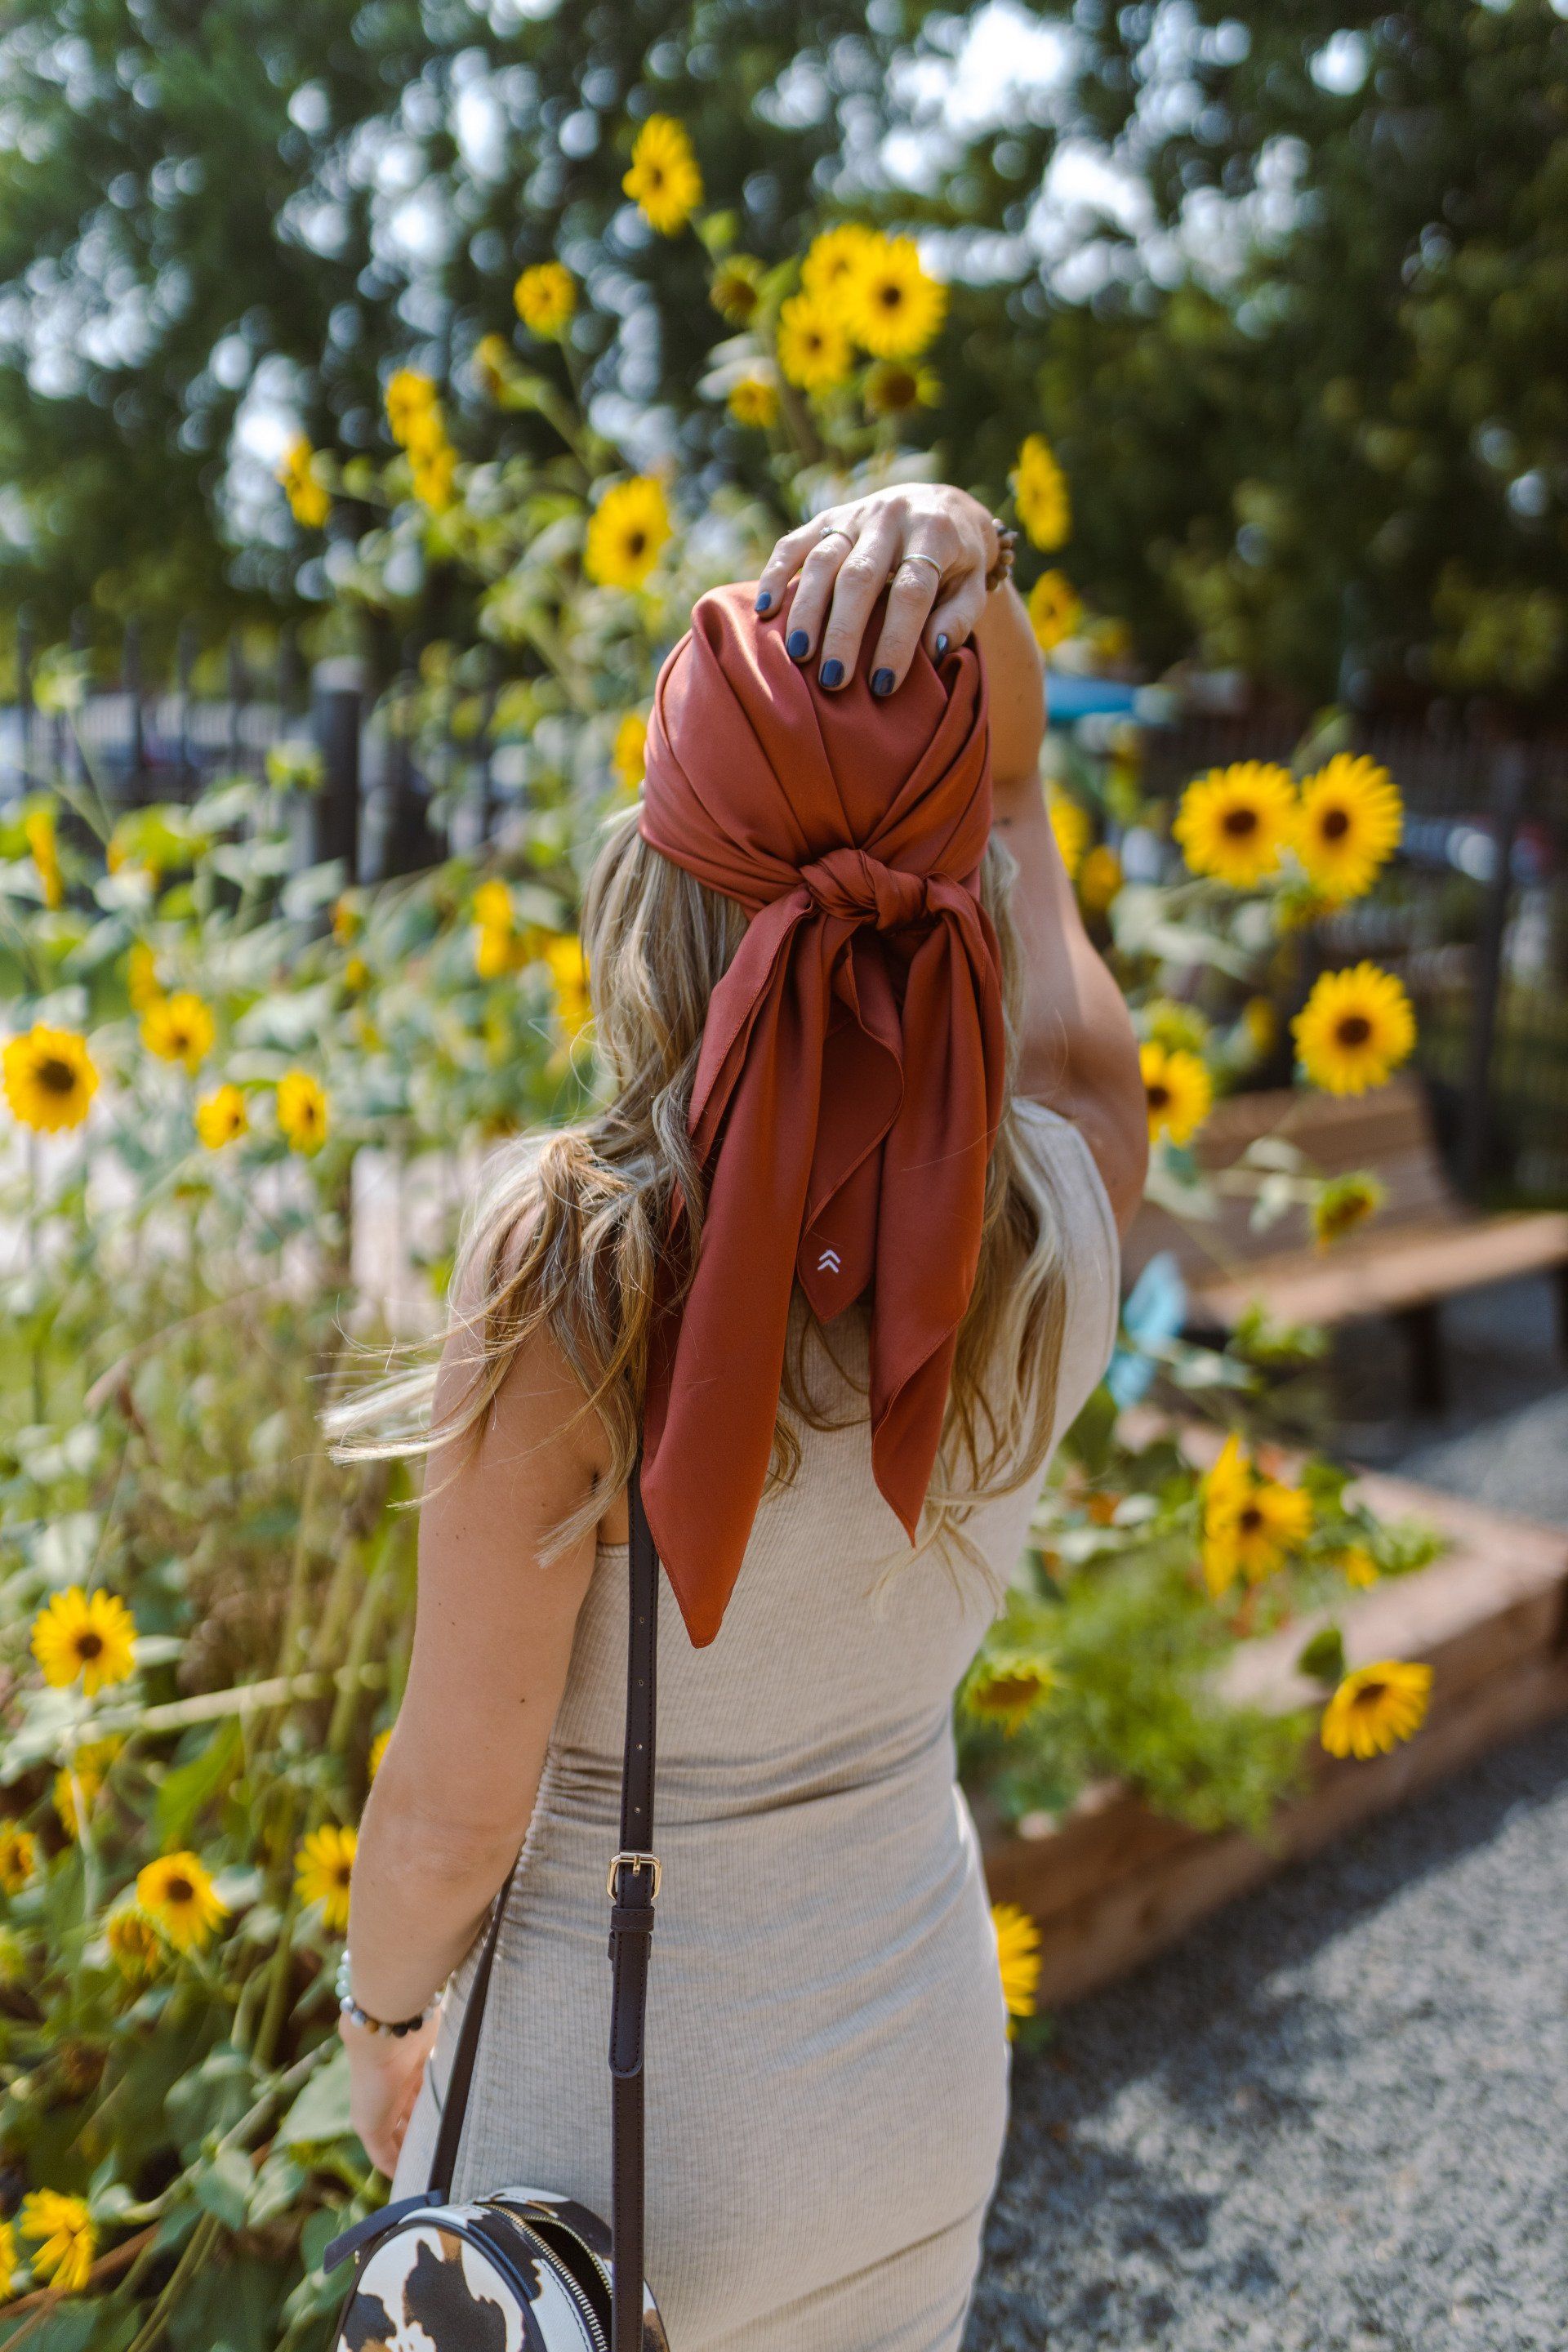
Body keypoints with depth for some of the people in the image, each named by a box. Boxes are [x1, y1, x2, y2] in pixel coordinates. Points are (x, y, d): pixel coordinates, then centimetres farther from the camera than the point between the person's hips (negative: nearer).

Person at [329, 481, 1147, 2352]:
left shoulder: (581, 1269, -32)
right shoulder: (1065, 1223, -20)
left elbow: (455, 1809, -19)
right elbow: (1008, 783, -4)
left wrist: (381, 2017, 1)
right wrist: (958, 569, -23)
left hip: (625, 2113, -3)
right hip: (922, 2075, 4)